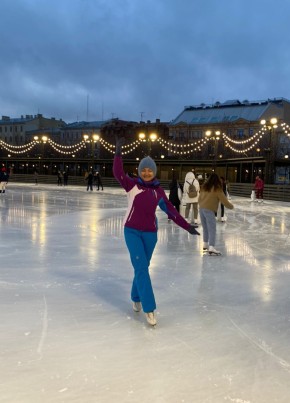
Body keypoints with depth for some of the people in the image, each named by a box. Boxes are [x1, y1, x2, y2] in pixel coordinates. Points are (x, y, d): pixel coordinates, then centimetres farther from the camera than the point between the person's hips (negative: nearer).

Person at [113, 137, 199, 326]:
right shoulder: (132, 185, -6)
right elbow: (118, 173, -22)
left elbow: (171, 210, 5)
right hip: (132, 231, -3)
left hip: (150, 233, 3)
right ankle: (149, 308, -6)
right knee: (141, 268, -9)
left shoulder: (158, 191, 3)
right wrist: (118, 152, -30)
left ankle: (136, 298, 37)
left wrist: (187, 226, 3)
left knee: (142, 268, 13)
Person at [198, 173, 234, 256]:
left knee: (205, 229, 19)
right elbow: (224, 201, -4)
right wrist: (231, 206, 13)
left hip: (201, 209, 6)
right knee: (212, 230, -8)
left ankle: (205, 245, 26)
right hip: (209, 210, -6)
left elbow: (199, 199, 18)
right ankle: (211, 248, -18)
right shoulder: (217, 189, -5)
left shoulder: (204, 187, 11)